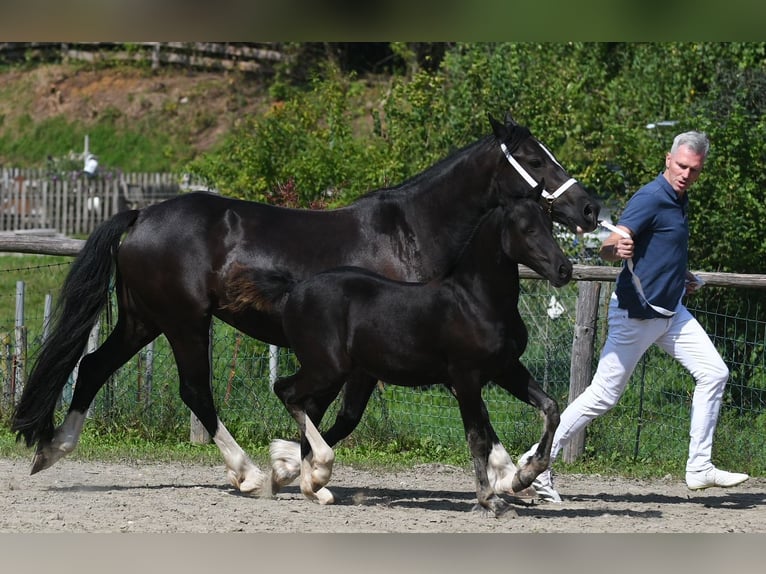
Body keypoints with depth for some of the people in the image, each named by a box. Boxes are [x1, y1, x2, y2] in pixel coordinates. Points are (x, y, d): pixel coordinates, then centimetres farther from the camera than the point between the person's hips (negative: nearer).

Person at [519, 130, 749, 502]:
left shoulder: (680, 199, 9)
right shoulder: (650, 199, -19)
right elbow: (607, 248, -32)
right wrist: (616, 248, -53)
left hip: (671, 311, 9)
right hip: (636, 313, -9)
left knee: (713, 373, -1)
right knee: (604, 397, -6)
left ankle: (699, 468, 2)